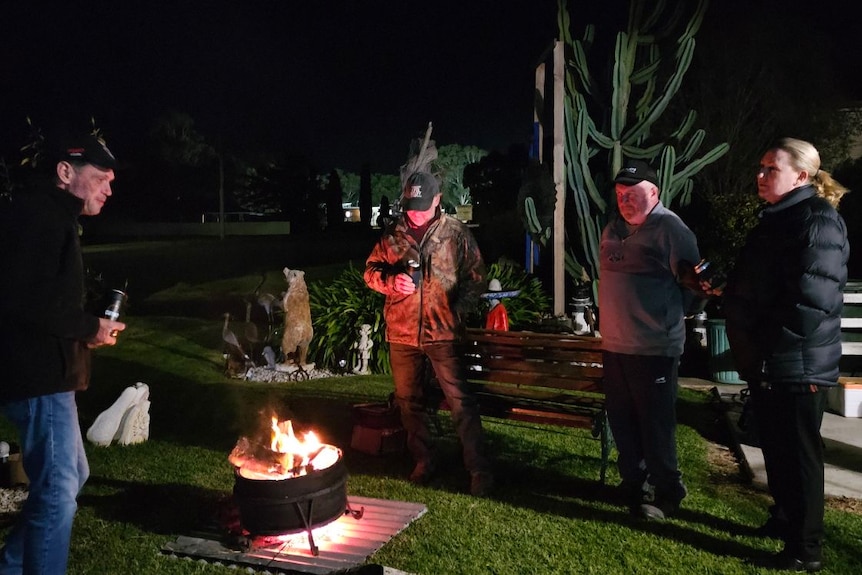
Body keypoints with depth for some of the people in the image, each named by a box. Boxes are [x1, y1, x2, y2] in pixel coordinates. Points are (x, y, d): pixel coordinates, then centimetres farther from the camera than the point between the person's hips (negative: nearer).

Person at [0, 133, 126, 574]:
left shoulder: (56, 219, 19)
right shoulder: (38, 213, -14)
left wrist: (85, 330, 8)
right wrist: (89, 327, -15)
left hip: (44, 373, 11)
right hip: (39, 377, -11)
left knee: (70, 476, 20)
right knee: (58, 491, -6)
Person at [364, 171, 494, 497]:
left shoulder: (456, 232, -1)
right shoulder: (392, 234, 5)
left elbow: (475, 276, 2)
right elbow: (371, 270, 11)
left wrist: (458, 312, -11)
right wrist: (390, 281, -11)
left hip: (442, 331, -3)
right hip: (401, 332, 4)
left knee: (460, 400, -7)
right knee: (408, 400, 13)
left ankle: (479, 469, 3)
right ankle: (423, 462, 30)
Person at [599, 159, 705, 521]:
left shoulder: (668, 228, -11)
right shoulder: (613, 229, 13)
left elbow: (693, 283, -11)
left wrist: (668, 314, -3)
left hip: (654, 347, -7)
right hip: (614, 345, 8)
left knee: (656, 424, 2)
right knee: (621, 420, 16)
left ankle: (666, 494, 18)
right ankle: (633, 483, 32)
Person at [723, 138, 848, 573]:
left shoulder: (818, 220, -15)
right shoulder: (775, 218, 14)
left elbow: (814, 297, -24)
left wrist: (769, 341, -19)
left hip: (797, 365, -9)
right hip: (765, 362, 9)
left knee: (798, 454, 2)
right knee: (775, 449, 21)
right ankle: (784, 519, 39)